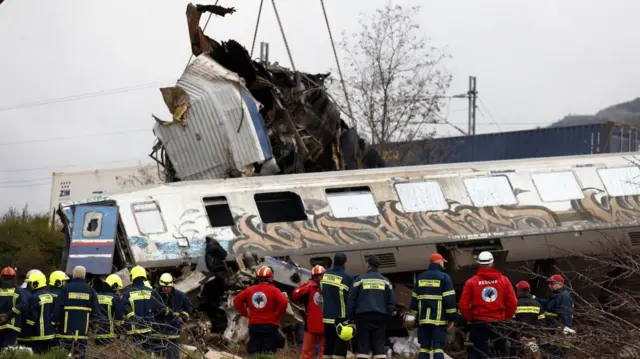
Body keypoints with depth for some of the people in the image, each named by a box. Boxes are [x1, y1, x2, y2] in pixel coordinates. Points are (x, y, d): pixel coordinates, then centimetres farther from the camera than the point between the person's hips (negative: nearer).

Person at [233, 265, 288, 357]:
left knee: (254, 351, 9)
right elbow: (283, 302, -21)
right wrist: (279, 315, -7)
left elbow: (237, 301, 8)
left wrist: (246, 313, 11)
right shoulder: (273, 290, -7)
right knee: (268, 352, -2)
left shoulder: (251, 289, 7)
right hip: (270, 325, -4)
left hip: (254, 325, 4)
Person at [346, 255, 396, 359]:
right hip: (380, 317, 2)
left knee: (363, 346, 0)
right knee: (379, 346, 3)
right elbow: (391, 301, 8)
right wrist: (388, 317, 12)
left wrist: (350, 317, 5)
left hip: (363, 316, -2)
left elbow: (351, 300, 0)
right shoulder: (385, 281, 10)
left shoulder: (360, 280, 3)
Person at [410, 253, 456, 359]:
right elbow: (450, 299, -9)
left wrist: (416, 316, 19)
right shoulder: (444, 277, -3)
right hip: (439, 319, -4)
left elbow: (414, 298, 15)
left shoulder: (420, 277, 13)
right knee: (438, 347, -5)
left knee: (424, 346, 9)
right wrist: (451, 318, -5)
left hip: (424, 318, 4)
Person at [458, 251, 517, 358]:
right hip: (499, 323, 2)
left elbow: (463, 305, -8)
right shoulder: (503, 280, 0)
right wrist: (507, 317, 12)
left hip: (479, 323, -2)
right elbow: (513, 302, -2)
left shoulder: (471, 282, -5)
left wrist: (469, 318, 8)